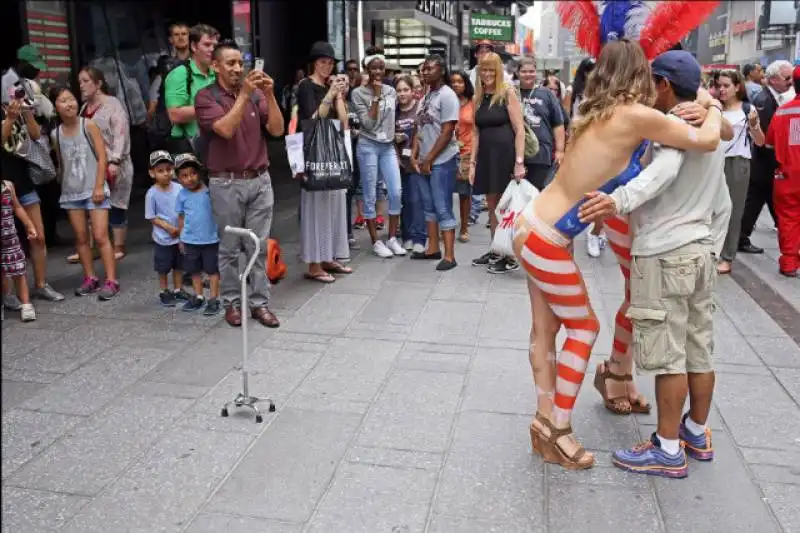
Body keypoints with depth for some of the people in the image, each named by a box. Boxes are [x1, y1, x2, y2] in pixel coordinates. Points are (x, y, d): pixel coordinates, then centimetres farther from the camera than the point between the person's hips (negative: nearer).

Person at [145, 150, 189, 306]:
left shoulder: (179, 188, -6)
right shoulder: (152, 193, -13)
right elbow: (152, 217, -9)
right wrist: (168, 227, -18)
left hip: (180, 237, 3)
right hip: (162, 239, -3)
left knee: (179, 265, 16)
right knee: (163, 268, 10)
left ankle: (178, 290, 32)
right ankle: (164, 292, 26)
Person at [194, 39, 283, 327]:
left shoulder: (256, 94, 6)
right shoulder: (206, 96, -4)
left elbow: (277, 130, -3)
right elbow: (226, 129, -20)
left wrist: (269, 95, -13)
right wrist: (244, 94, -22)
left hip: (260, 180, 3)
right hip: (226, 183, -3)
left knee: (259, 247, 6)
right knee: (230, 248, 7)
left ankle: (260, 302, 14)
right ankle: (232, 302, 20)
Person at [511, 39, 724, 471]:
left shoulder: (601, 115, 8)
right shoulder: (635, 116, -16)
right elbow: (707, 141, -8)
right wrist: (715, 107, 14)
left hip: (531, 228, 8)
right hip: (546, 243, -8)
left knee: (545, 327, 14)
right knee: (584, 327, 7)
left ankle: (546, 420, 26)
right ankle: (558, 428, 16)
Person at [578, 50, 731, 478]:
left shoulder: (672, 126, -12)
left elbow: (663, 171, -36)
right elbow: (722, 206, 21)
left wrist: (619, 200, -51)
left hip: (664, 253, -9)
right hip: (700, 251, 9)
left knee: (667, 355, -3)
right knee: (699, 349, 15)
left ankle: (668, 450, 5)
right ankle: (697, 433, 28)